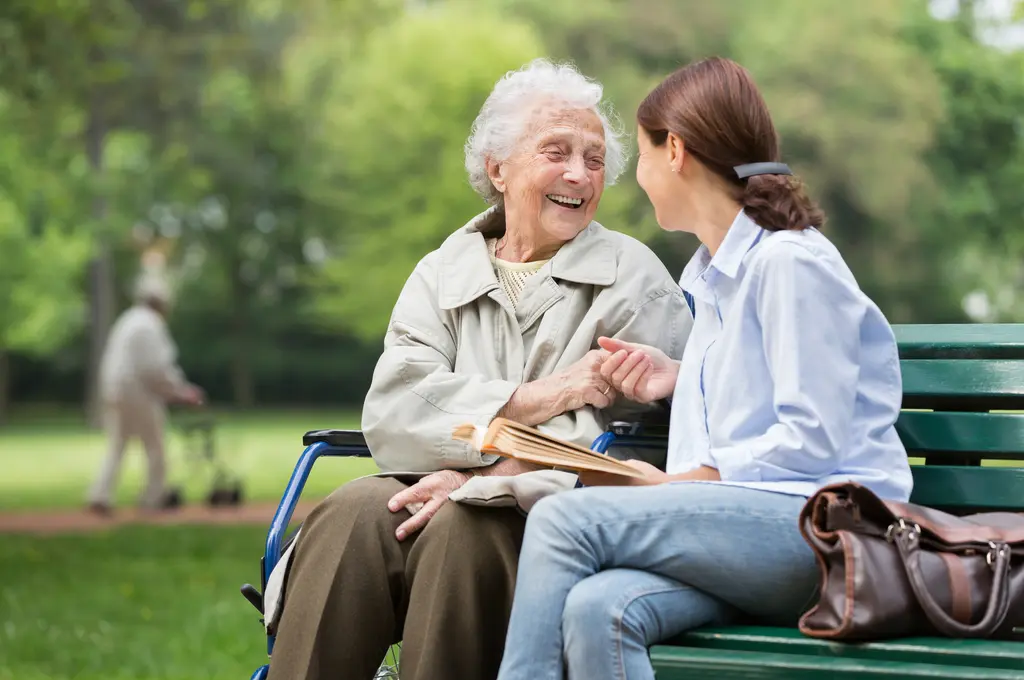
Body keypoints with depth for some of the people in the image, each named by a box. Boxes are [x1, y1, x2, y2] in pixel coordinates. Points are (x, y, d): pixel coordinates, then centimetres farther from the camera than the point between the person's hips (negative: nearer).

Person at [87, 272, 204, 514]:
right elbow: (155, 367, -18)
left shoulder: (126, 320, 17)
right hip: (139, 394, -8)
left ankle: (100, 495, -4)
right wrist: (180, 390, -7)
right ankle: (154, 497, 9)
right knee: (154, 445, 5)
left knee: (115, 447, 8)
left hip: (112, 391, 8)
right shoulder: (150, 324, -13)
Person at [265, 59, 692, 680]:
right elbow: (391, 412, -1)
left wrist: (484, 477, -18)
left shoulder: (633, 277, 6)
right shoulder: (443, 273, 17)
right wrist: (533, 398, -13)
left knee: (464, 526, -34)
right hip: (442, 490, 3)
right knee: (352, 515, -28)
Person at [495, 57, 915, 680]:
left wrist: (670, 484, -10)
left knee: (564, 520, -25)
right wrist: (680, 376, 17)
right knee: (596, 609, -27)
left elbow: (812, 438, -11)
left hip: (819, 524, -7)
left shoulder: (790, 261, -5)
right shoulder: (705, 276, 24)